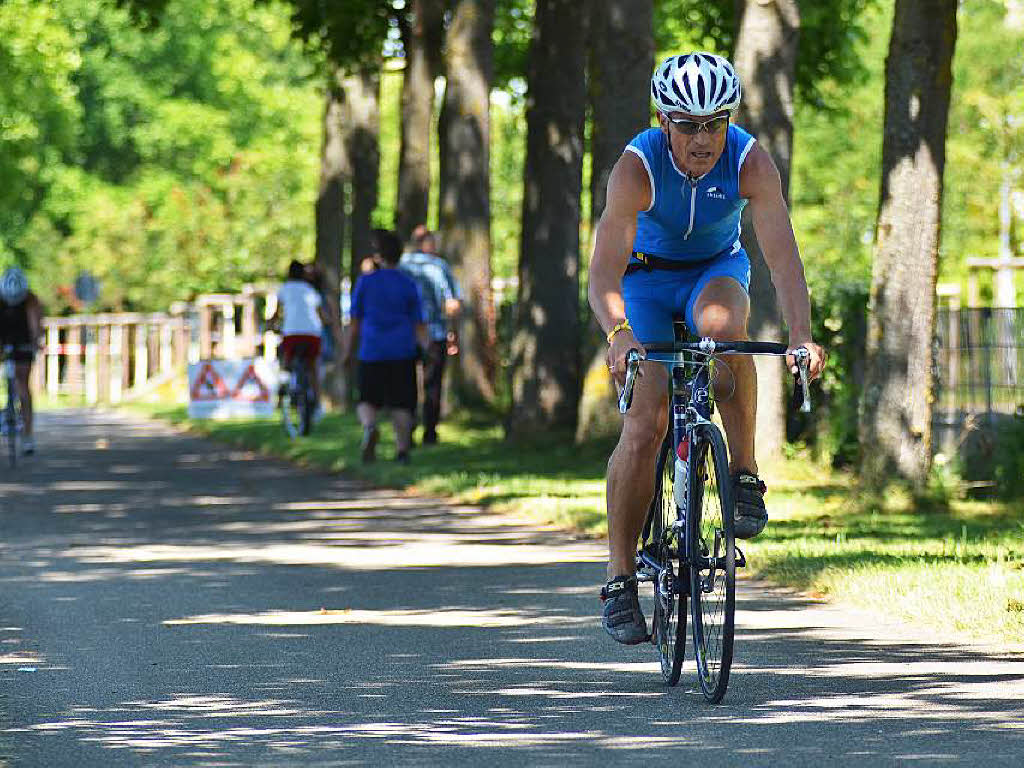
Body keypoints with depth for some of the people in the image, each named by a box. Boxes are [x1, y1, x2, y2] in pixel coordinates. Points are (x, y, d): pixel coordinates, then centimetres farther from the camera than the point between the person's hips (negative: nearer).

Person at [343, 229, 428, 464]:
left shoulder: (366, 281, 1)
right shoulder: (408, 285, 1)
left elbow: (355, 322, 4)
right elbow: (419, 325, -1)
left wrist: (349, 352, 12)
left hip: (371, 354, 0)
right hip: (402, 353, 0)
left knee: (367, 401, 7)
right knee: (401, 403, 6)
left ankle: (369, 427, -22)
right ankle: (402, 449, -1)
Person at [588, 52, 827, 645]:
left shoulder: (751, 162, -26)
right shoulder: (637, 167, -30)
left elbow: (783, 255, -33)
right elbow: (604, 275, -37)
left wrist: (801, 335, -48)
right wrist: (619, 334, -56)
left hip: (717, 269, 1)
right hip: (648, 277, -1)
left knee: (721, 325, -37)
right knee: (645, 423, -16)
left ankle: (745, 475, -22)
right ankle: (620, 578, -6)